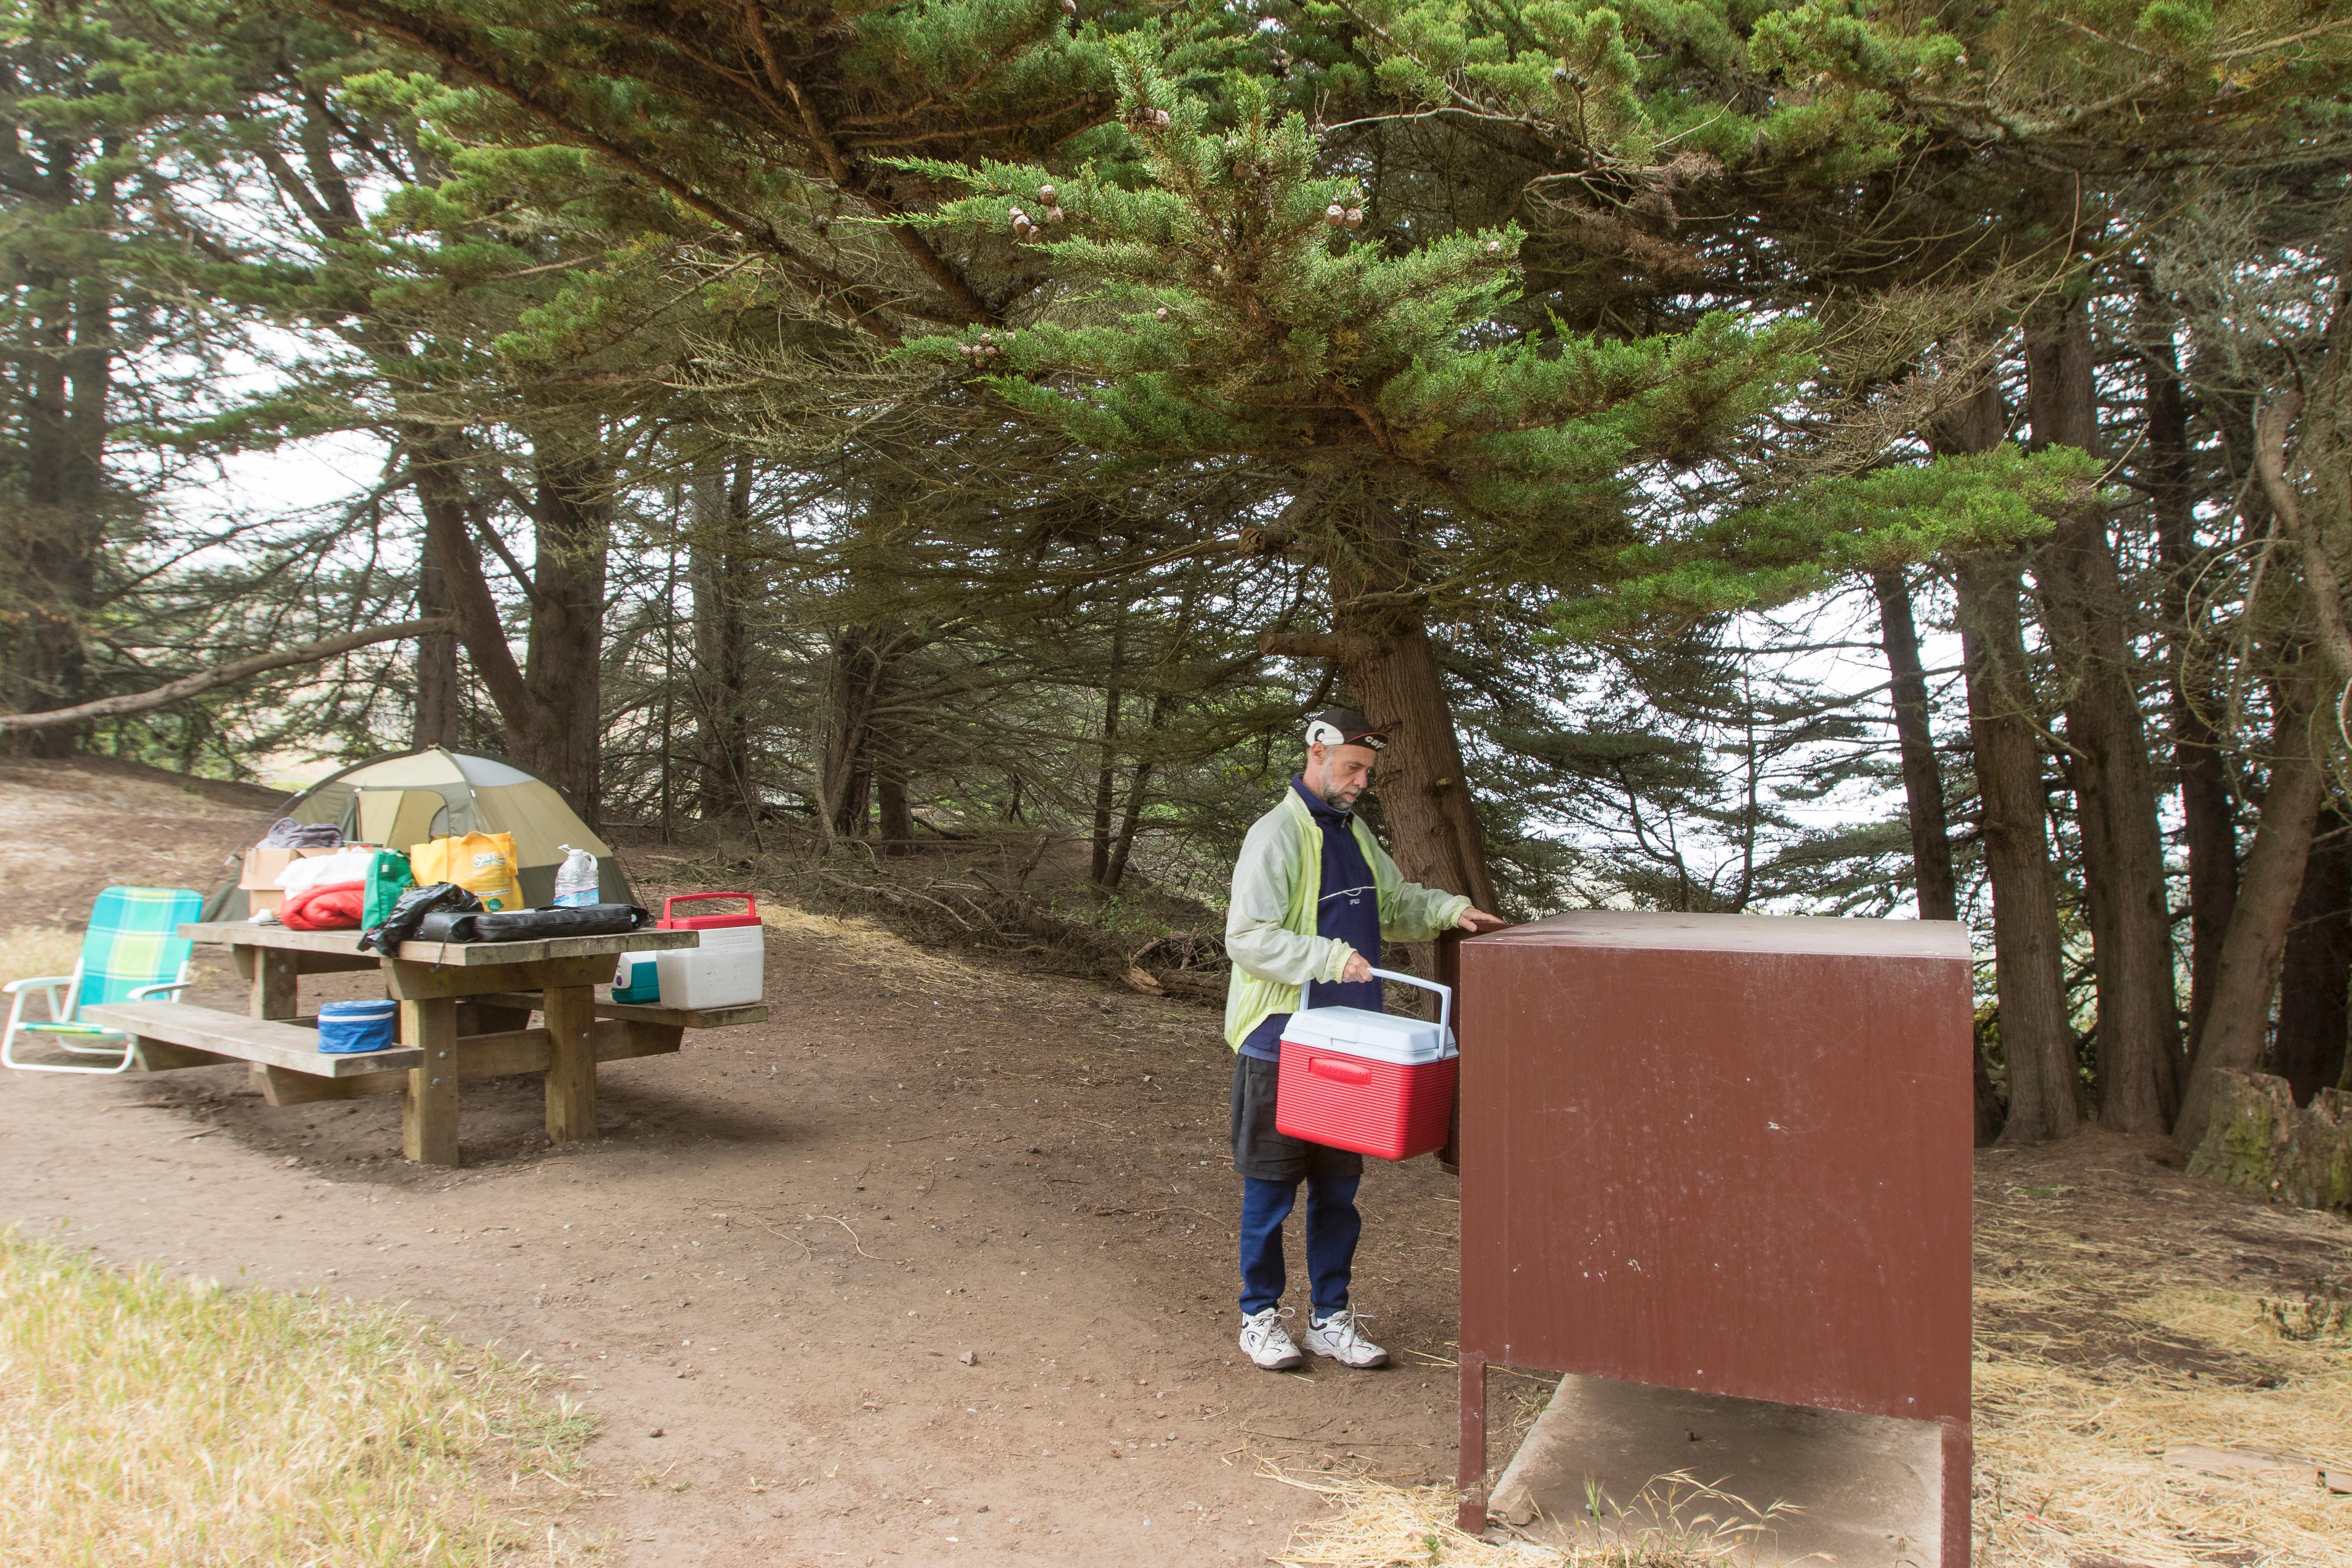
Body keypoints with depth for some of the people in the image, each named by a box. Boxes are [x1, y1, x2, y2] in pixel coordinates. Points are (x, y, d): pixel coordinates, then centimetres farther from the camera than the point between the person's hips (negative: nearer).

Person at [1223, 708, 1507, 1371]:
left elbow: (1395, 904, 25)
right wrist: (1330, 957, -27)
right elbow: (1246, 938, -19)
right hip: (1281, 1043, -7)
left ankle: (1330, 1317, 24)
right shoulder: (1275, 835, -12)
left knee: (1338, 1186, 13)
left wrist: (1451, 910, 7)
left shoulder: (1355, 833, 14)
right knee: (1272, 1185, 4)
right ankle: (1261, 1316, 18)